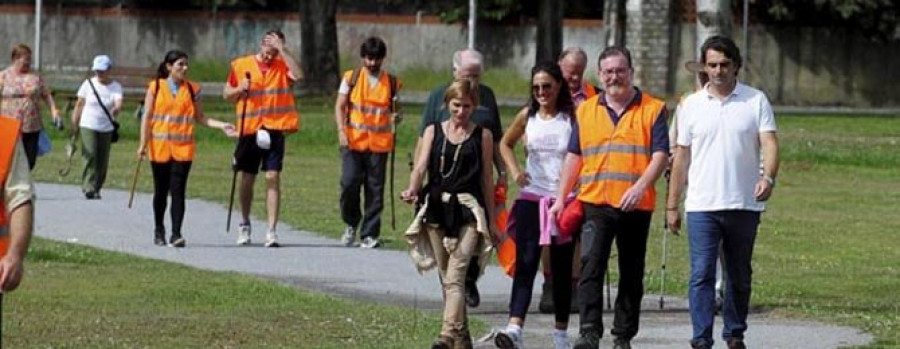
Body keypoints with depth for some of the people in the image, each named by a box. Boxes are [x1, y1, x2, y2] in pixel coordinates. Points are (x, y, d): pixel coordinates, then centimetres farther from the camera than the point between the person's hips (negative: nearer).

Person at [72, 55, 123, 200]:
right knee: (90, 155, -16)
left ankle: (96, 188, 16)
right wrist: (75, 122, 8)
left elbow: (118, 102, -19)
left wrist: (117, 108, -42)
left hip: (106, 128, 1)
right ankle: (89, 187, -18)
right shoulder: (88, 84, 1)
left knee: (103, 160, 2)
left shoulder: (115, 87, -1)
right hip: (88, 126, -1)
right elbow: (80, 104, 7)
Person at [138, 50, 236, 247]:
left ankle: (176, 234, -12)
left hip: (183, 148, 0)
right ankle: (159, 231, 26)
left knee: (178, 191, -10)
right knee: (161, 191, 9)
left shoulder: (192, 89, 7)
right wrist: (143, 144, -4)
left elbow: (200, 118, 11)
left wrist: (221, 126, -2)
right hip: (160, 147, 0)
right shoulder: (155, 87, 3)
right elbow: (147, 116, 3)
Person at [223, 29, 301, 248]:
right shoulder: (241, 65, 5)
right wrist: (240, 89, -9)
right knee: (247, 178, 9)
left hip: (274, 130, -1)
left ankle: (272, 230, -10)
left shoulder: (282, 66, 3)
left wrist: (282, 49, -18)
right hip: (249, 130, 1)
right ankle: (244, 225, 29)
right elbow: (227, 94, 12)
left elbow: (298, 75, -19)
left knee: (273, 178, -9)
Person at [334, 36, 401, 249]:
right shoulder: (351, 78, 5)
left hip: (379, 144, 1)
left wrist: (395, 117, -8)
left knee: (375, 190, 0)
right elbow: (340, 106, 4)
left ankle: (369, 235, 7)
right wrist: (341, 131, -11)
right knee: (349, 183, -12)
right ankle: (351, 224, 13)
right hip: (353, 141, -1)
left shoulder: (391, 83, 9)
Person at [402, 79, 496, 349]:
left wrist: (490, 220, 8)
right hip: (436, 208, 4)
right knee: (446, 278, 9)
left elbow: (487, 179, 7)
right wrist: (412, 190, -22)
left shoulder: (482, 135, 5)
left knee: (455, 276, -17)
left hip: (468, 210, -4)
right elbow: (421, 166, -2)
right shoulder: (433, 132, 10)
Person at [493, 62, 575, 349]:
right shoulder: (527, 117, 6)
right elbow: (505, 144, 21)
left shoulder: (574, 117, -3)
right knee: (525, 264, -12)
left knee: (562, 270, 7)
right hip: (531, 198, 1)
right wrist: (514, 171, 5)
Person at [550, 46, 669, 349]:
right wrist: (561, 198, 11)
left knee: (631, 275, 6)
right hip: (595, 202, 1)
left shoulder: (653, 109, 3)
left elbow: (660, 155, -4)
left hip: (635, 207, -1)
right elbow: (574, 156, 16)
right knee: (591, 266, -14)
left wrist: (641, 186, -20)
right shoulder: (586, 110, 13)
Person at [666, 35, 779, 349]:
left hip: (744, 205, 0)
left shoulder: (756, 101, 4)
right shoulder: (692, 105, 7)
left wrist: (768, 177, -26)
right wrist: (672, 205, 10)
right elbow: (682, 156, 11)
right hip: (702, 205, 0)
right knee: (701, 275, -9)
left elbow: (769, 143, -5)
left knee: (739, 276, 10)